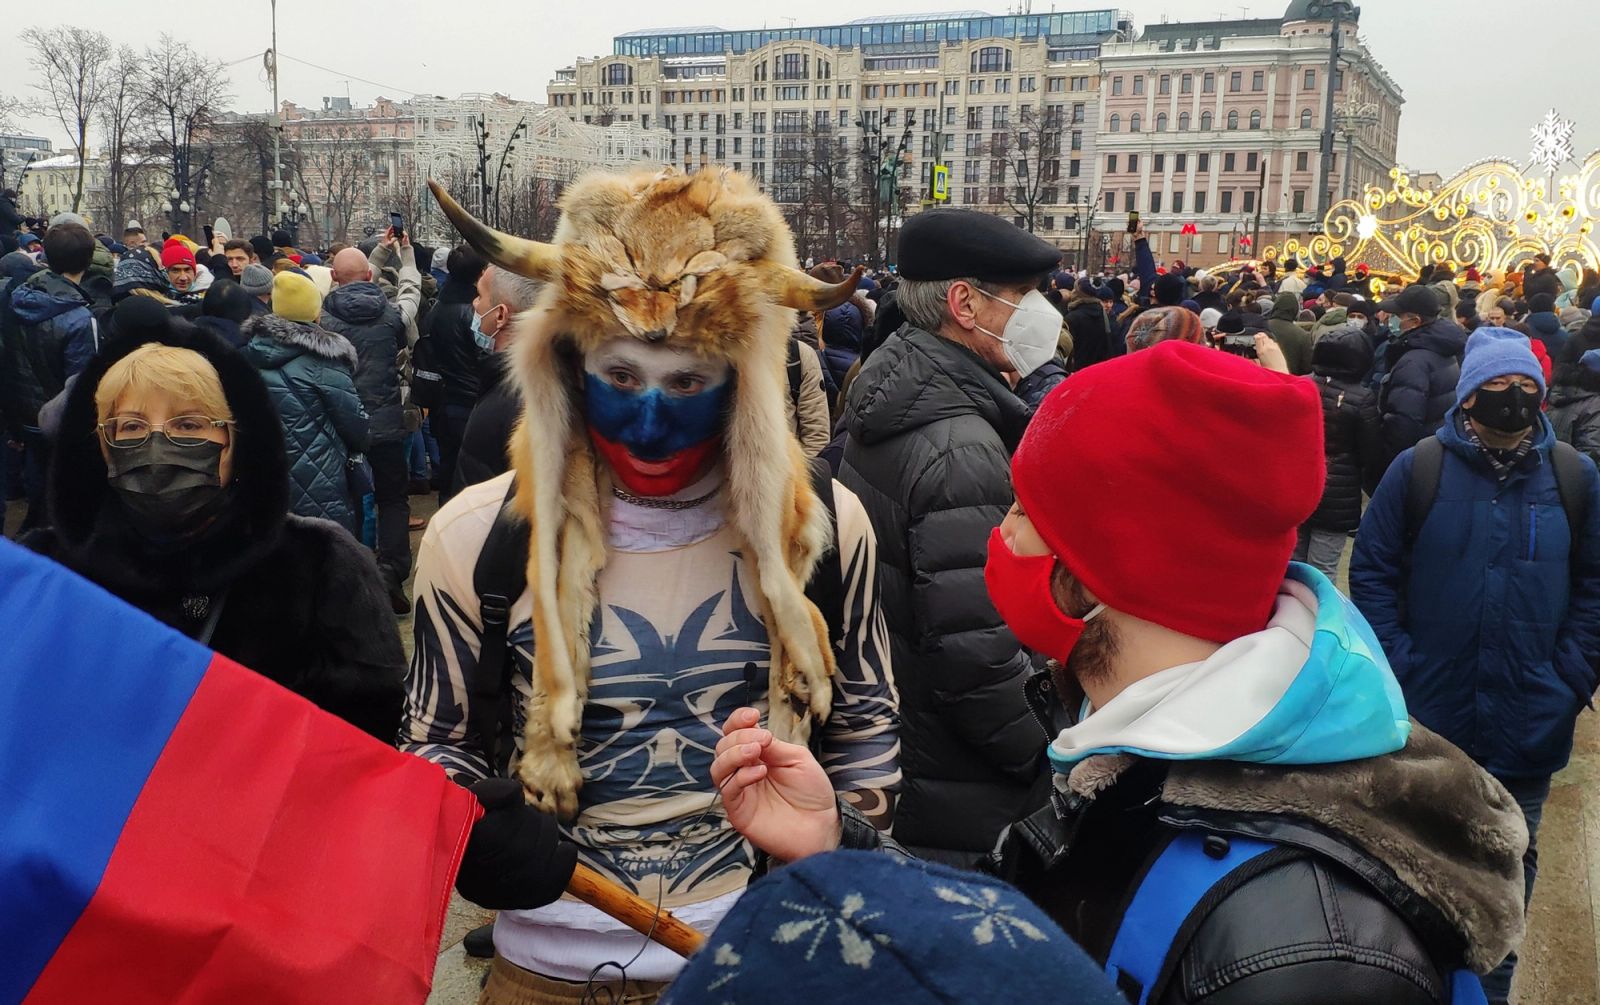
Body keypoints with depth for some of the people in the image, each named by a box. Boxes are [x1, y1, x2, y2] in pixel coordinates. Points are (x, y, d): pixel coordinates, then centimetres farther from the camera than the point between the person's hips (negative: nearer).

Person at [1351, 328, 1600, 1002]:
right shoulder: (1417, 470, -7)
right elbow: (1371, 574, -5)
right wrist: (1402, 668, -11)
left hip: (1530, 726, 1)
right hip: (1430, 716, -1)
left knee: (1511, 862, 16)